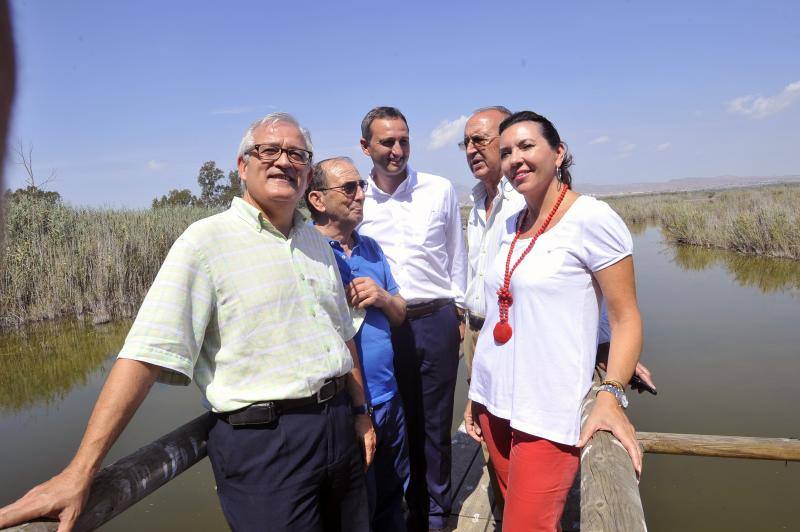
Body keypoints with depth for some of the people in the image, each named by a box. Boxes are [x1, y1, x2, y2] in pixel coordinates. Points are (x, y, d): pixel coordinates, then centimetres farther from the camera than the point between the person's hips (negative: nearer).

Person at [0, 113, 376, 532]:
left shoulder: (318, 243, 10)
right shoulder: (206, 241, -10)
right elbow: (147, 351, -17)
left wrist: (360, 412, 14)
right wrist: (79, 472, -21)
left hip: (339, 427, 7)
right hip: (263, 442, -6)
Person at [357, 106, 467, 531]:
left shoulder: (440, 190, 1)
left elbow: (456, 254, 7)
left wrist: (459, 311, 8)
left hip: (436, 320, 0)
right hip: (382, 325, 1)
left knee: (435, 421, 10)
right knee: (397, 419, 12)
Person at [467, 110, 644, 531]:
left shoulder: (591, 217, -9)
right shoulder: (511, 225, 10)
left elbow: (626, 318, -10)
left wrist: (610, 397, -22)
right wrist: (478, 393, 16)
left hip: (548, 412, -6)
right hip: (493, 399, 6)